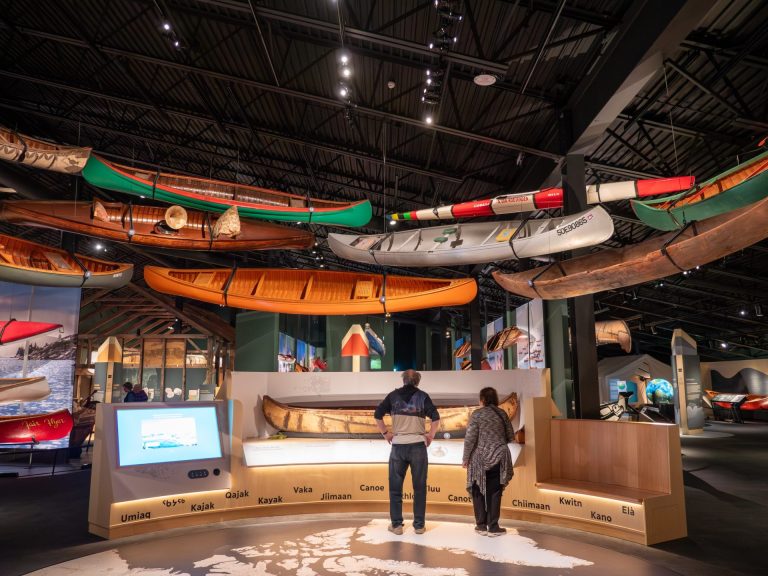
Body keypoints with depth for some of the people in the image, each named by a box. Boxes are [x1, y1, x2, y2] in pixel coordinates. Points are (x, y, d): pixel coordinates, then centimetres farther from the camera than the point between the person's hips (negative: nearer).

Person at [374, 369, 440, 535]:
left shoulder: (394, 395, 6)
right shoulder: (422, 396, 2)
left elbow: (377, 414, 1)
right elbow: (435, 417, -7)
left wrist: (385, 433, 7)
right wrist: (430, 435, 3)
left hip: (398, 445, 1)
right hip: (418, 445, -1)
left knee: (395, 487, 9)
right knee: (419, 487, 8)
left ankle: (396, 524, 12)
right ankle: (419, 525, 12)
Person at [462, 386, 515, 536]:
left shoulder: (477, 414, -7)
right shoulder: (502, 413, 3)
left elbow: (470, 438, -10)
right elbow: (510, 436, 8)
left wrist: (465, 458, -2)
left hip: (480, 458, -2)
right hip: (499, 457, 2)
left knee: (479, 491, 10)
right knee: (494, 492, 8)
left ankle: (481, 525, 12)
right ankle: (493, 526, 8)